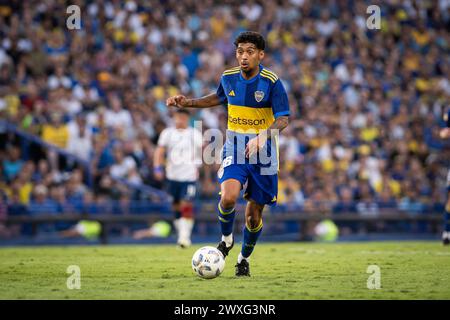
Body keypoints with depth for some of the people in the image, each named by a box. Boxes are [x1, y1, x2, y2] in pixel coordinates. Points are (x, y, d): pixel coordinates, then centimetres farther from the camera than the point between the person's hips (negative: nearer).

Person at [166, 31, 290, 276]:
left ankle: (244, 258, 30)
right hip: (234, 150, 2)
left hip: (263, 154, -2)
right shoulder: (229, 78, 1)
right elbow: (219, 98, 24)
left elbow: (283, 119, -17)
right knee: (228, 197, -25)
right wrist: (188, 103, 15)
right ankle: (226, 239, 5)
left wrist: (263, 137, -35)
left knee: (254, 215, 4)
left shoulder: (272, 82, -12)